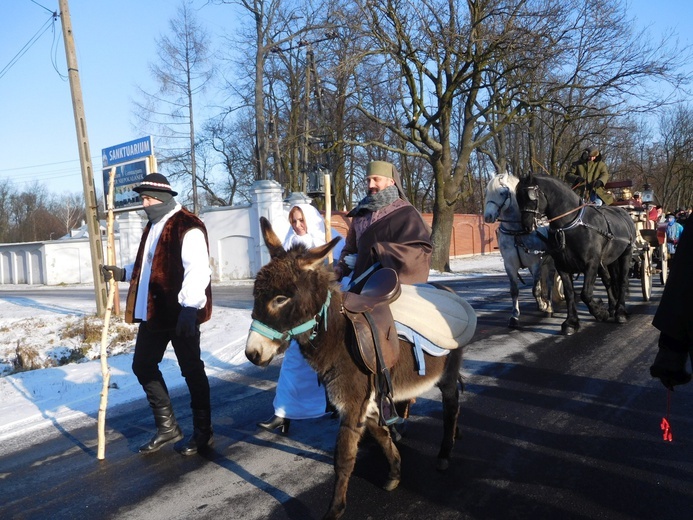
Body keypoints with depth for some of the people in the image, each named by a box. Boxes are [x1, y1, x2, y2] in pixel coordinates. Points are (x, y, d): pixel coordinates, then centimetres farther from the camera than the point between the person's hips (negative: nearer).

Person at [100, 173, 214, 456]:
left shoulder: (188, 228, -16)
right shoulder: (153, 226, 16)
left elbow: (198, 270, -26)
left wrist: (189, 308, -35)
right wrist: (122, 273, 13)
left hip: (182, 314, -10)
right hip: (152, 312, 10)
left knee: (191, 370, 3)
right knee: (143, 365, 16)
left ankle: (203, 432, 20)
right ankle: (167, 427, 30)